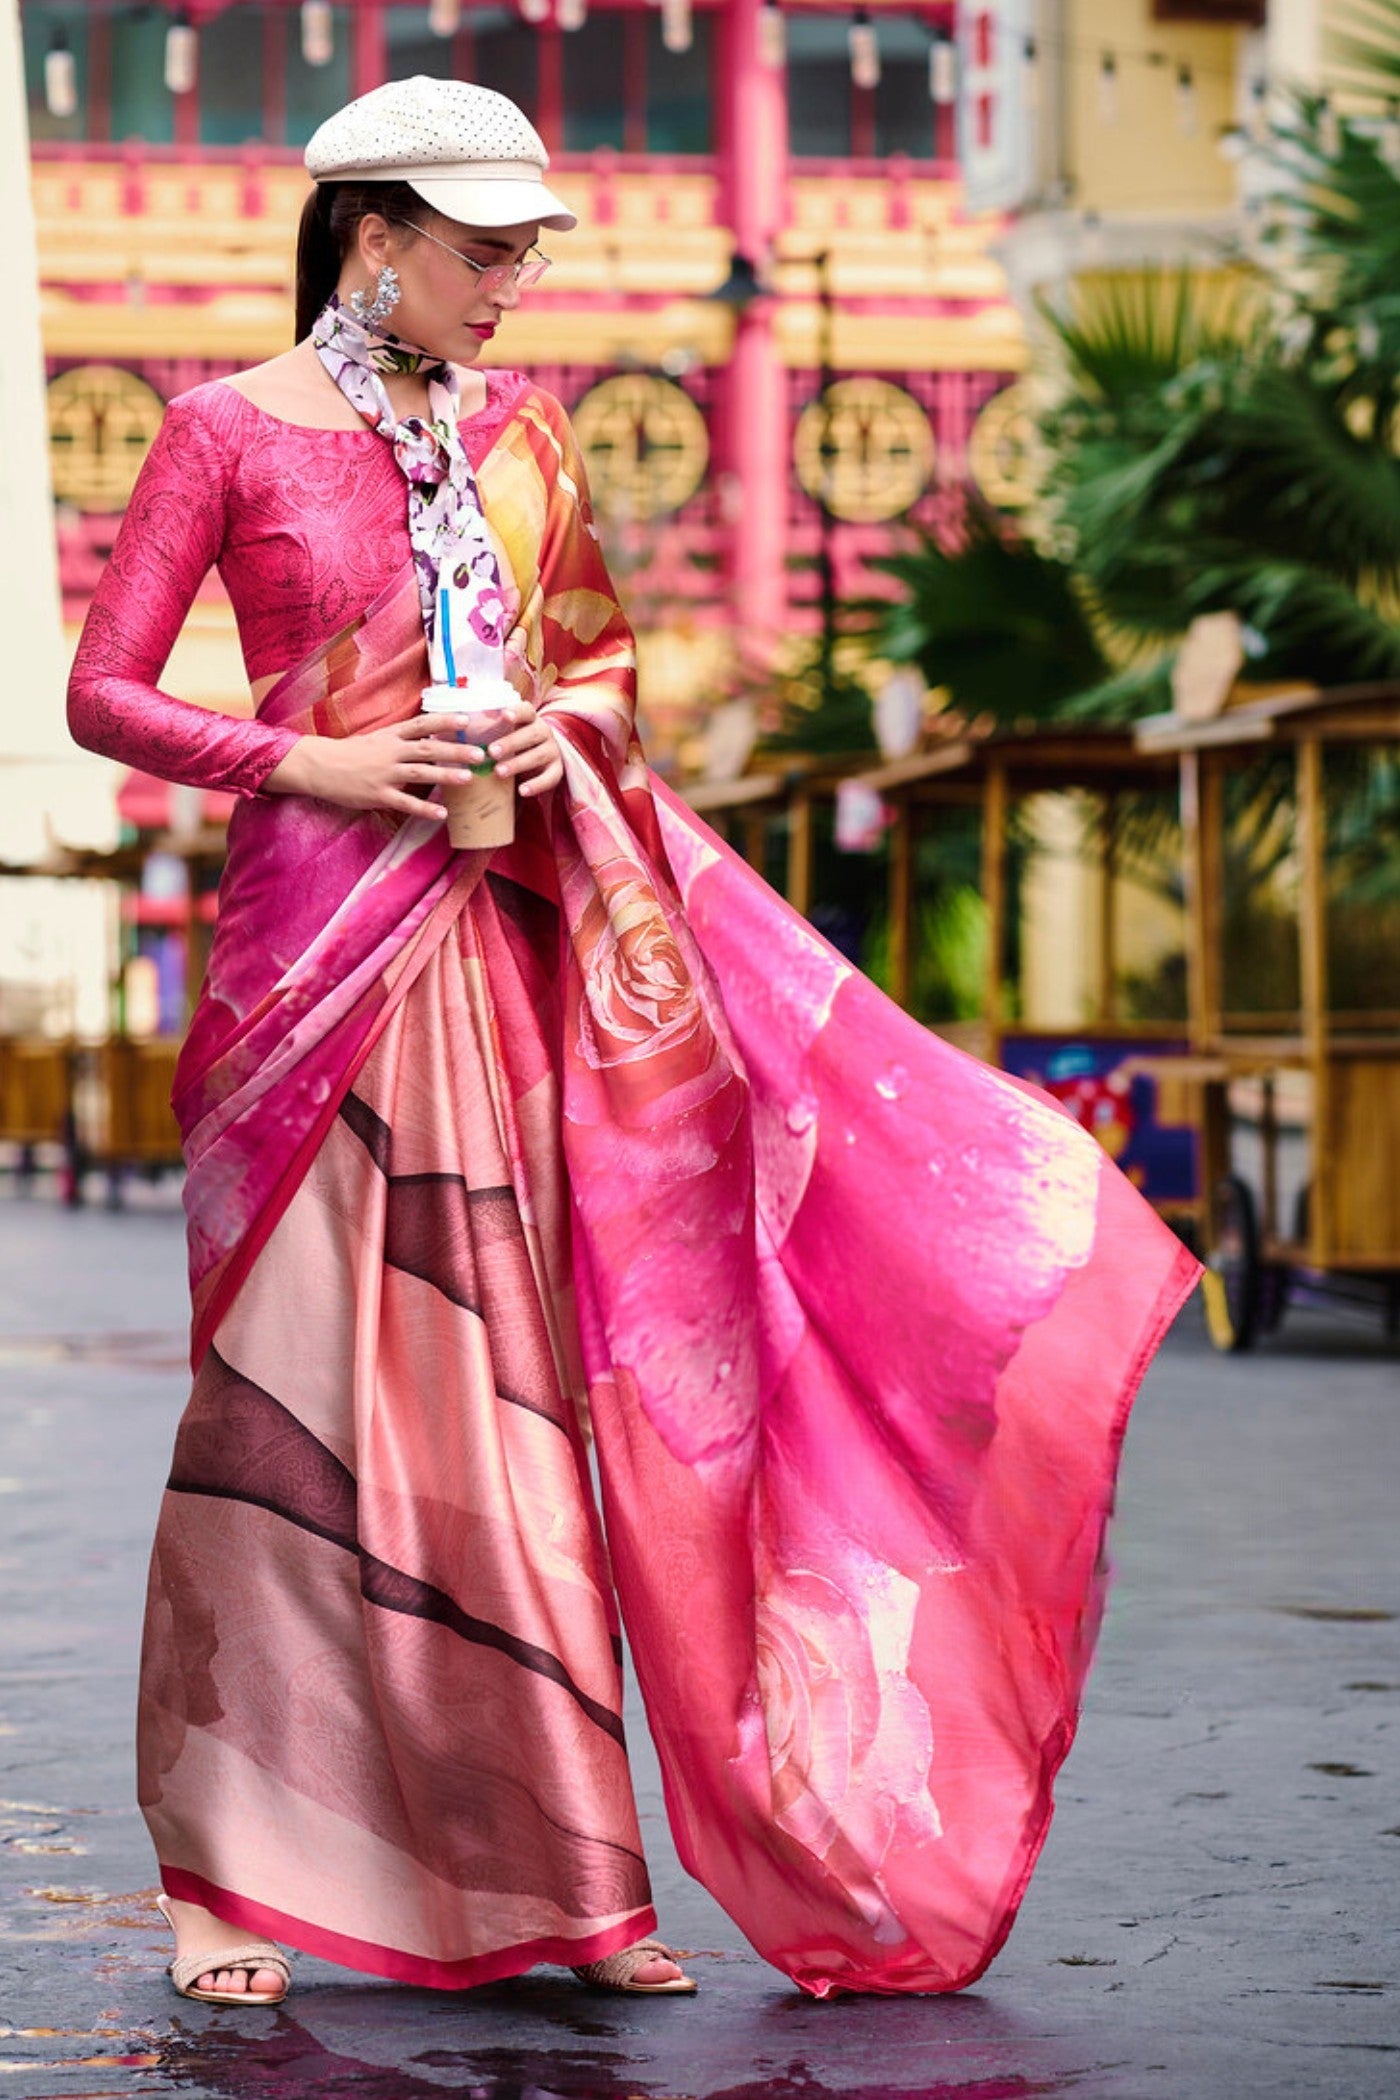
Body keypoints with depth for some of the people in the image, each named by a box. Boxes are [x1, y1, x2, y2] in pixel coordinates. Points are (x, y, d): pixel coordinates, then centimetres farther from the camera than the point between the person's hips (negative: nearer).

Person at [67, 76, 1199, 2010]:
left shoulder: (517, 431, 13)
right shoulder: (232, 433, -1)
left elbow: (601, 653, 22)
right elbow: (105, 694, -2)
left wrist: (567, 730, 1)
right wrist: (312, 764, -12)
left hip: (510, 941, 5)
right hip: (321, 940, -5)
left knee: (525, 1386, 3)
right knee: (293, 1393, -4)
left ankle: (551, 1883, 8)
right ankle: (221, 1877, 6)